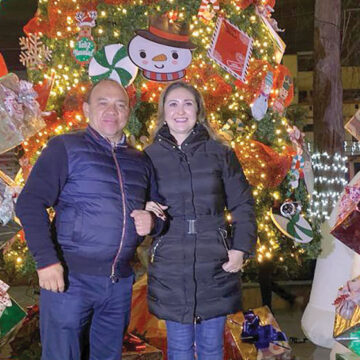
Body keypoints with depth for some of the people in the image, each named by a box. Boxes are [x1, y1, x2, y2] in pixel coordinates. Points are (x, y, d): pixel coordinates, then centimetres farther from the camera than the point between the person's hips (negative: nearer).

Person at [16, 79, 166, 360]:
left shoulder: (140, 161, 13)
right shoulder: (66, 147, -3)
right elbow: (30, 204, -9)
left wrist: (152, 222, -2)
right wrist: (46, 260, -18)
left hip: (120, 282, 5)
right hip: (70, 277, -5)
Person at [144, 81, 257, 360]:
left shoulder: (220, 153, 3)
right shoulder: (149, 156, 3)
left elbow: (242, 204, 4)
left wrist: (241, 249, -6)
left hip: (215, 263, 0)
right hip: (170, 266, 0)